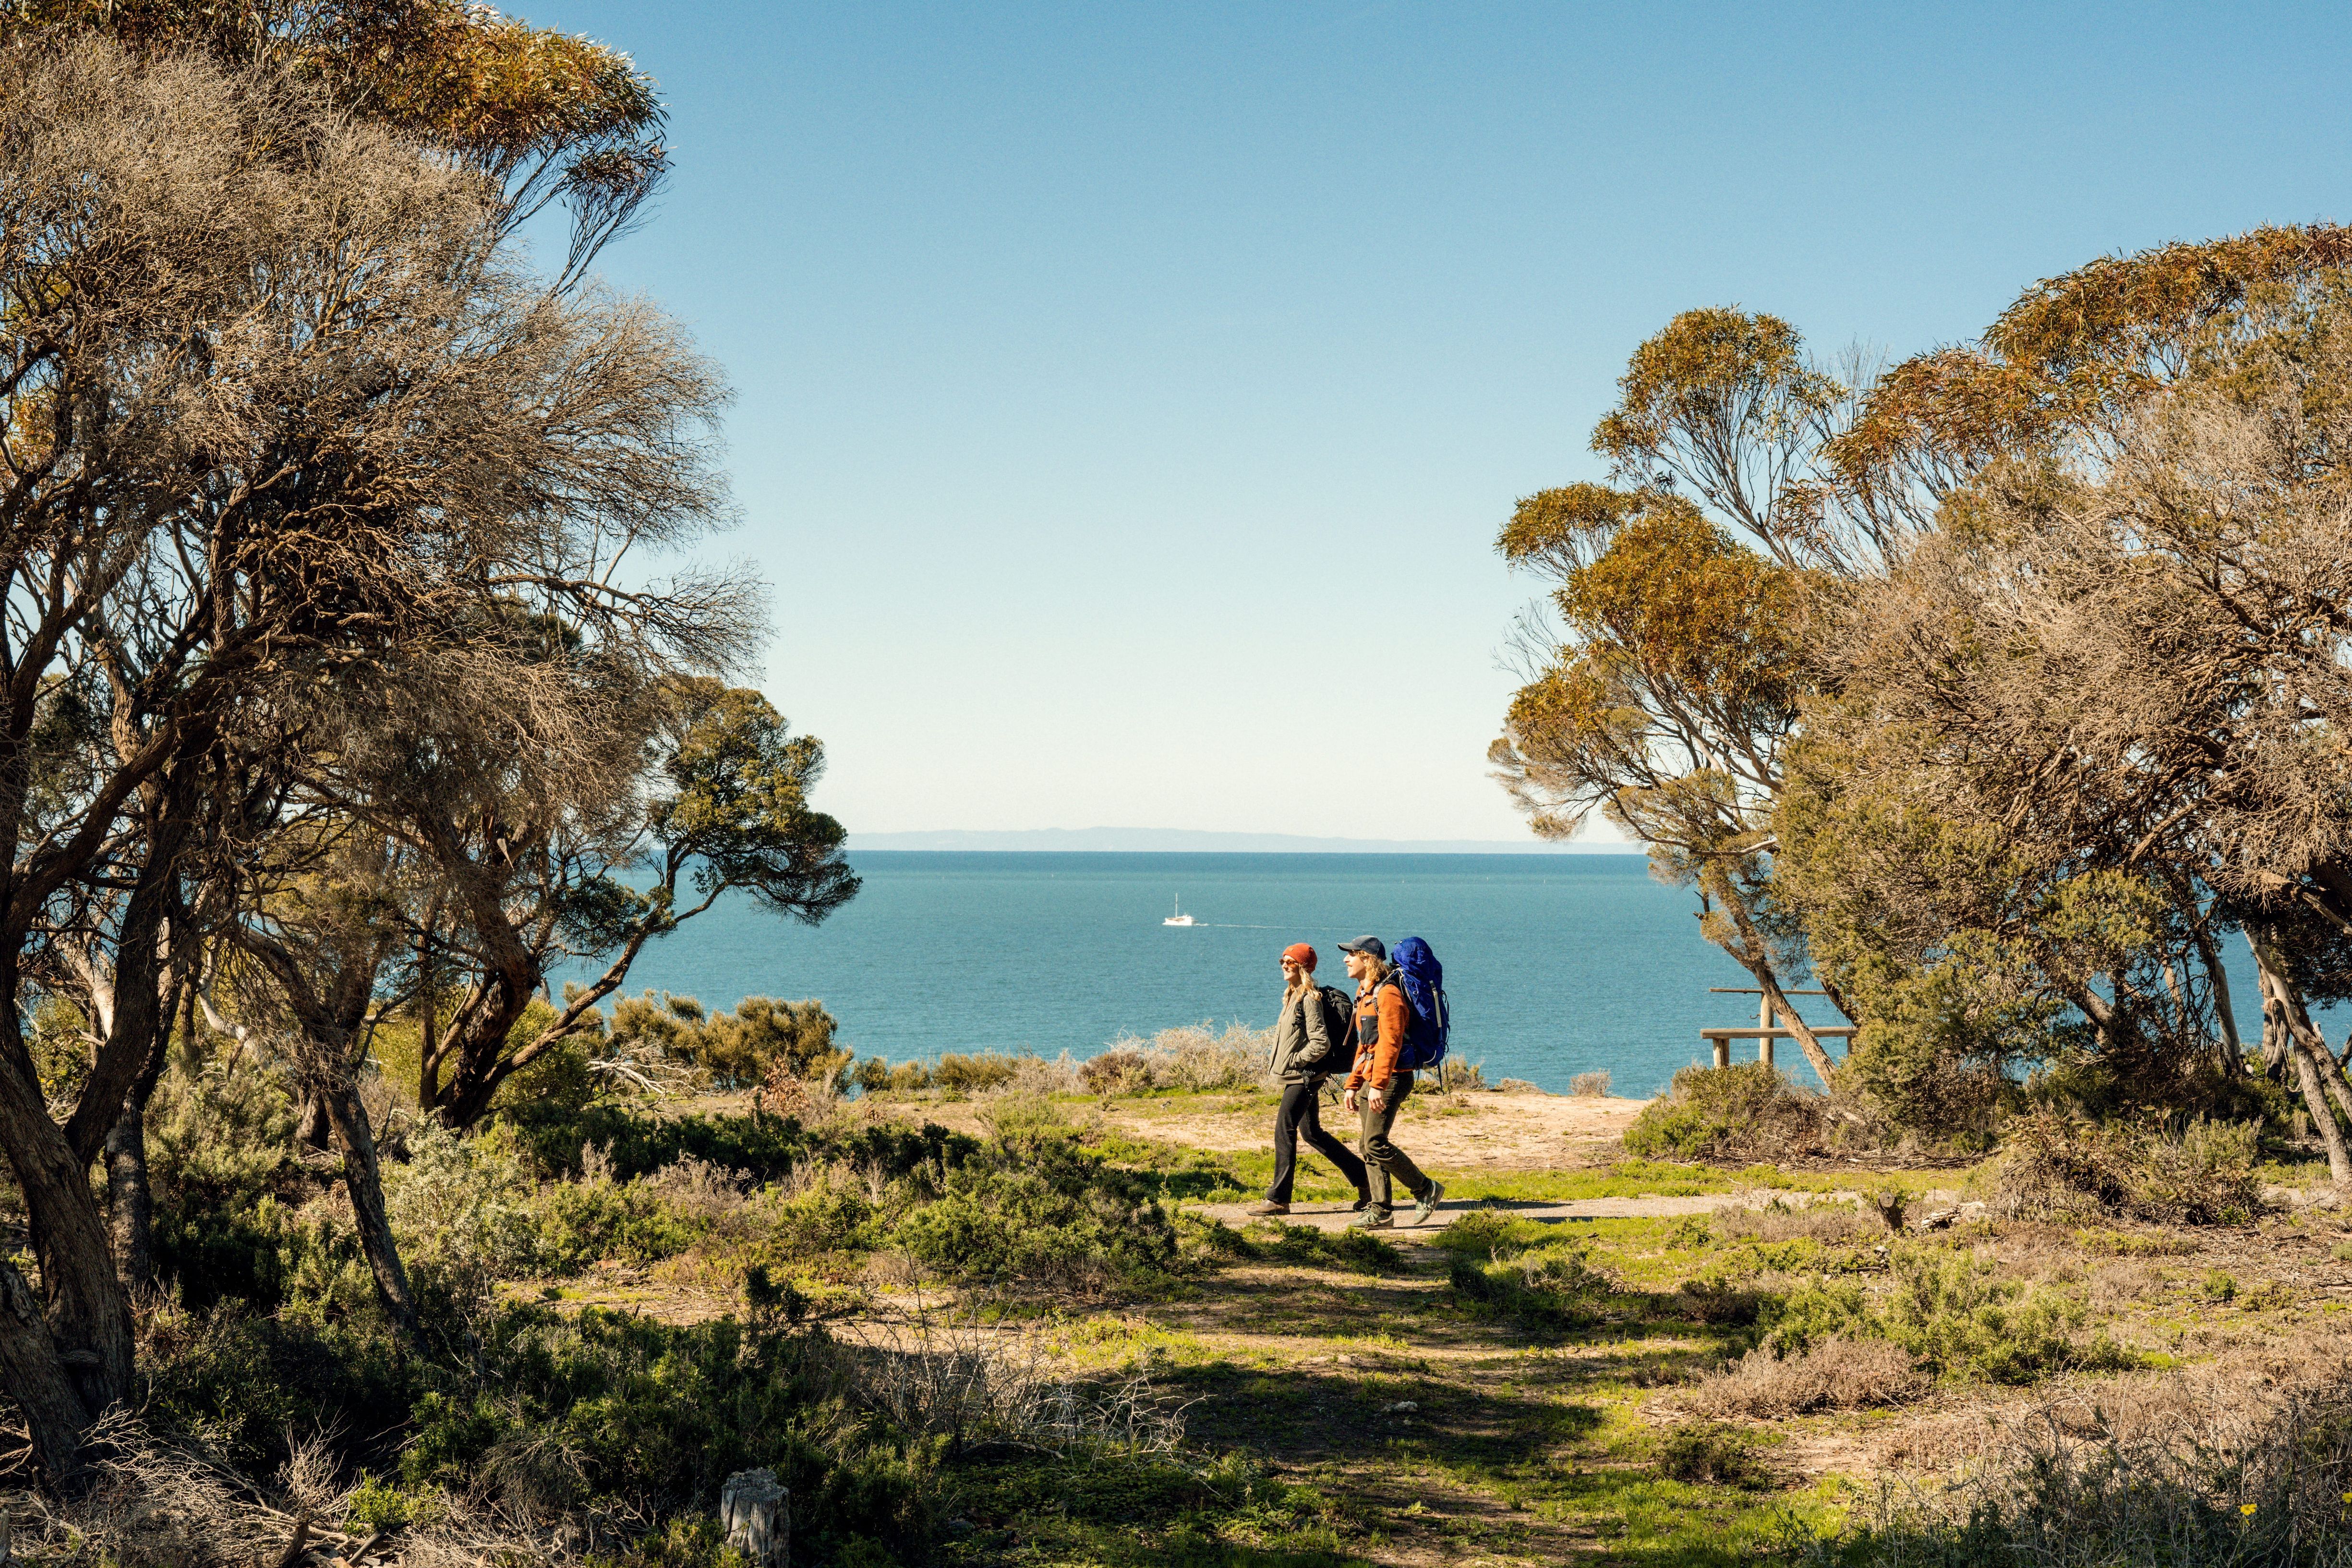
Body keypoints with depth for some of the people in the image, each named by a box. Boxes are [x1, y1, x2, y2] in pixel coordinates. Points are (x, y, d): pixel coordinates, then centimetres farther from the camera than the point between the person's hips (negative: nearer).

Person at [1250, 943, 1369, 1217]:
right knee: (1312, 1133, 14)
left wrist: (1296, 1060, -15)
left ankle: (1278, 1199, -5)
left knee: (1284, 1131, -9)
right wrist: (1277, 1059, 13)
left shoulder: (1310, 999, -15)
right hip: (1298, 1077, 11)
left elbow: (1321, 1043, -21)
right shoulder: (1293, 997, 15)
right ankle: (1365, 1179, 21)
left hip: (1304, 1077, -11)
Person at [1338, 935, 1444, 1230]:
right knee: (1369, 1146, 6)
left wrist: (1378, 1085, -27)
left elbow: (1390, 1043, -21)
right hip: (1371, 1081, 10)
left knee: (1376, 1144, -14)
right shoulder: (1365, 995, 18)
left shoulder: (1388, 994, -13)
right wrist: (1353, 1084, 21)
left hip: (1391, 1079, -10)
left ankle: (1426, 1190, -3)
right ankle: (1379, 1212, 9)